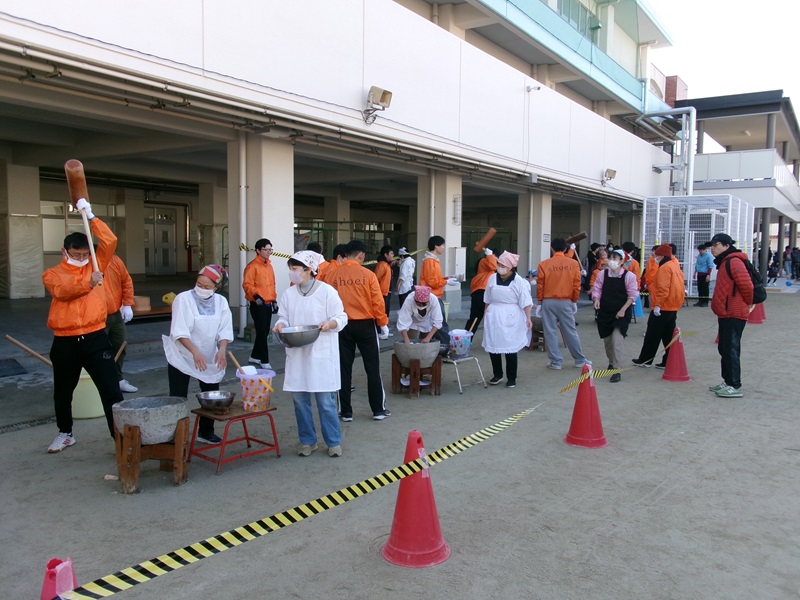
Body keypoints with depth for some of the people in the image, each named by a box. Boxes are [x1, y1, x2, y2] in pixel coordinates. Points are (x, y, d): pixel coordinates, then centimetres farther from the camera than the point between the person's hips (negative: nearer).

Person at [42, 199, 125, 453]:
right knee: (63, 392, 17)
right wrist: (88, 282, -31)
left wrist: (90, 216, -5)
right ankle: (65, 434, 37)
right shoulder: (52, 274, 4)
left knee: (111, 390, -5)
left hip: (95, 338, -1)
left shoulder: (95, 266, 9)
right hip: (65, 342, 1)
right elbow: (62, 290, -17)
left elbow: (110, 241, -4)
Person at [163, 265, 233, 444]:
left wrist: (222, 350, -24)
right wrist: (195, 352, -33)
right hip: (182, 357, -4)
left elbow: (225, 330, -5)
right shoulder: (184, 299, -14)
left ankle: (206, 432, 26)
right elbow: (179, 331, -21)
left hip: (210, 358, 4)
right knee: (178, 398, -4)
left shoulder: (221, 302, -2)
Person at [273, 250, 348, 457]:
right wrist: (281, 324, -10)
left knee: (326, 401, -1)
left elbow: (341, 318, -3)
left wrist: (330, 323, -23)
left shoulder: (327, 291, -6)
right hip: (296, 354, 4)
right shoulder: (289, 294, 6)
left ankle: (334, 442, 15)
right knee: (300, 399, 8)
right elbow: (283, 317, 12)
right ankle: (307, 441, 24)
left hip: (321, 354, -4)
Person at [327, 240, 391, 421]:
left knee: (344, 369, 9)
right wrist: (383, 323, 5)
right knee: (372, 368, 9)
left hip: (342, 326, 2)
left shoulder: (334, 275, -3)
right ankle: (378, 410, 15)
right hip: (365, 324, -2)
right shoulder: (368, 274, -9)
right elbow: (377, 302, -8)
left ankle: (346, 412, 15)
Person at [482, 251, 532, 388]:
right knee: (493, 346, 5)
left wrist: (528, 318, -14)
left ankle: (511, 378, 11)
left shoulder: (518, 281, -7)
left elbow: (525, 302, -9)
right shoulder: (492, 278, 5)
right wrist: (486, 313, 16)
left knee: (510, 348, -1)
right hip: (494, 316, 4)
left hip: (510, 318, -4)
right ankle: (497, 374, 22)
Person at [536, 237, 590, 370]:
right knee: (570, 331, 10)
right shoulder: (573, 264, -3)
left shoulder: (544, 264, -6)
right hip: (566, 302, 1)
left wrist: (540, 302, 8)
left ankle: (556, 361, 9)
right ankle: (580, 360, 20)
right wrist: (574, 301, 12)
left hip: (548, 302, -1)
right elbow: (577, 285, 0)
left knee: (550, 332, 6)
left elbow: (540, 285, -2)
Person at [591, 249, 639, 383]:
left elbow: (632, 295, -5)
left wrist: (623, 310, -12)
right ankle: (611, 363, 39)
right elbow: (597, 289, 6)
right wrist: (596, 299, -15)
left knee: (617, 340, -15)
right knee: (607, 339, 14)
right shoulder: (603, 274, 1)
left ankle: (617, 370, -13)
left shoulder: (629, 276, -8)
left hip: (621, 313, -4)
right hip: (604, 312, 4)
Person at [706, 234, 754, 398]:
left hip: (734, 315, -11)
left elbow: (746, 285, -23)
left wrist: (748, 303, -9)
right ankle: (727, 382, 24)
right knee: (725, 349, 15)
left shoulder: (734, 261, -15)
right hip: (725, 314, 11)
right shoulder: (724, 262, 18)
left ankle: (735, 387, -4)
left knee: (731, 350, -8)